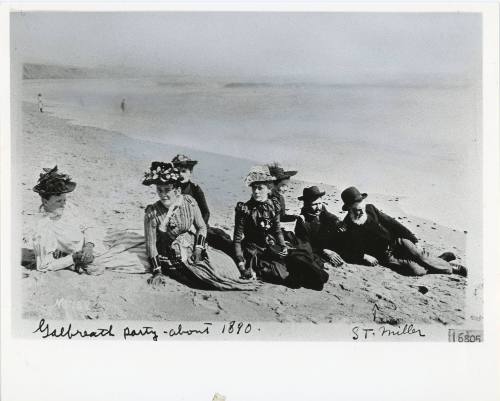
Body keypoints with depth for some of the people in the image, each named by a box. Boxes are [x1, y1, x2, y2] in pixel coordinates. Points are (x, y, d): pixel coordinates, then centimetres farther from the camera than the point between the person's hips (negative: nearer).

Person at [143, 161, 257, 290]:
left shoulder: (189, 202, -7)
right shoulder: (152, 213, -15)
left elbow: (202, 227, 4)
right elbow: (151, 244, -11)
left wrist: (199, 249, -11)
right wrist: (157, 272, -16)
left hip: (195, 249, 4)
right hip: (173, 258, -3)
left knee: (225, 264, -14)